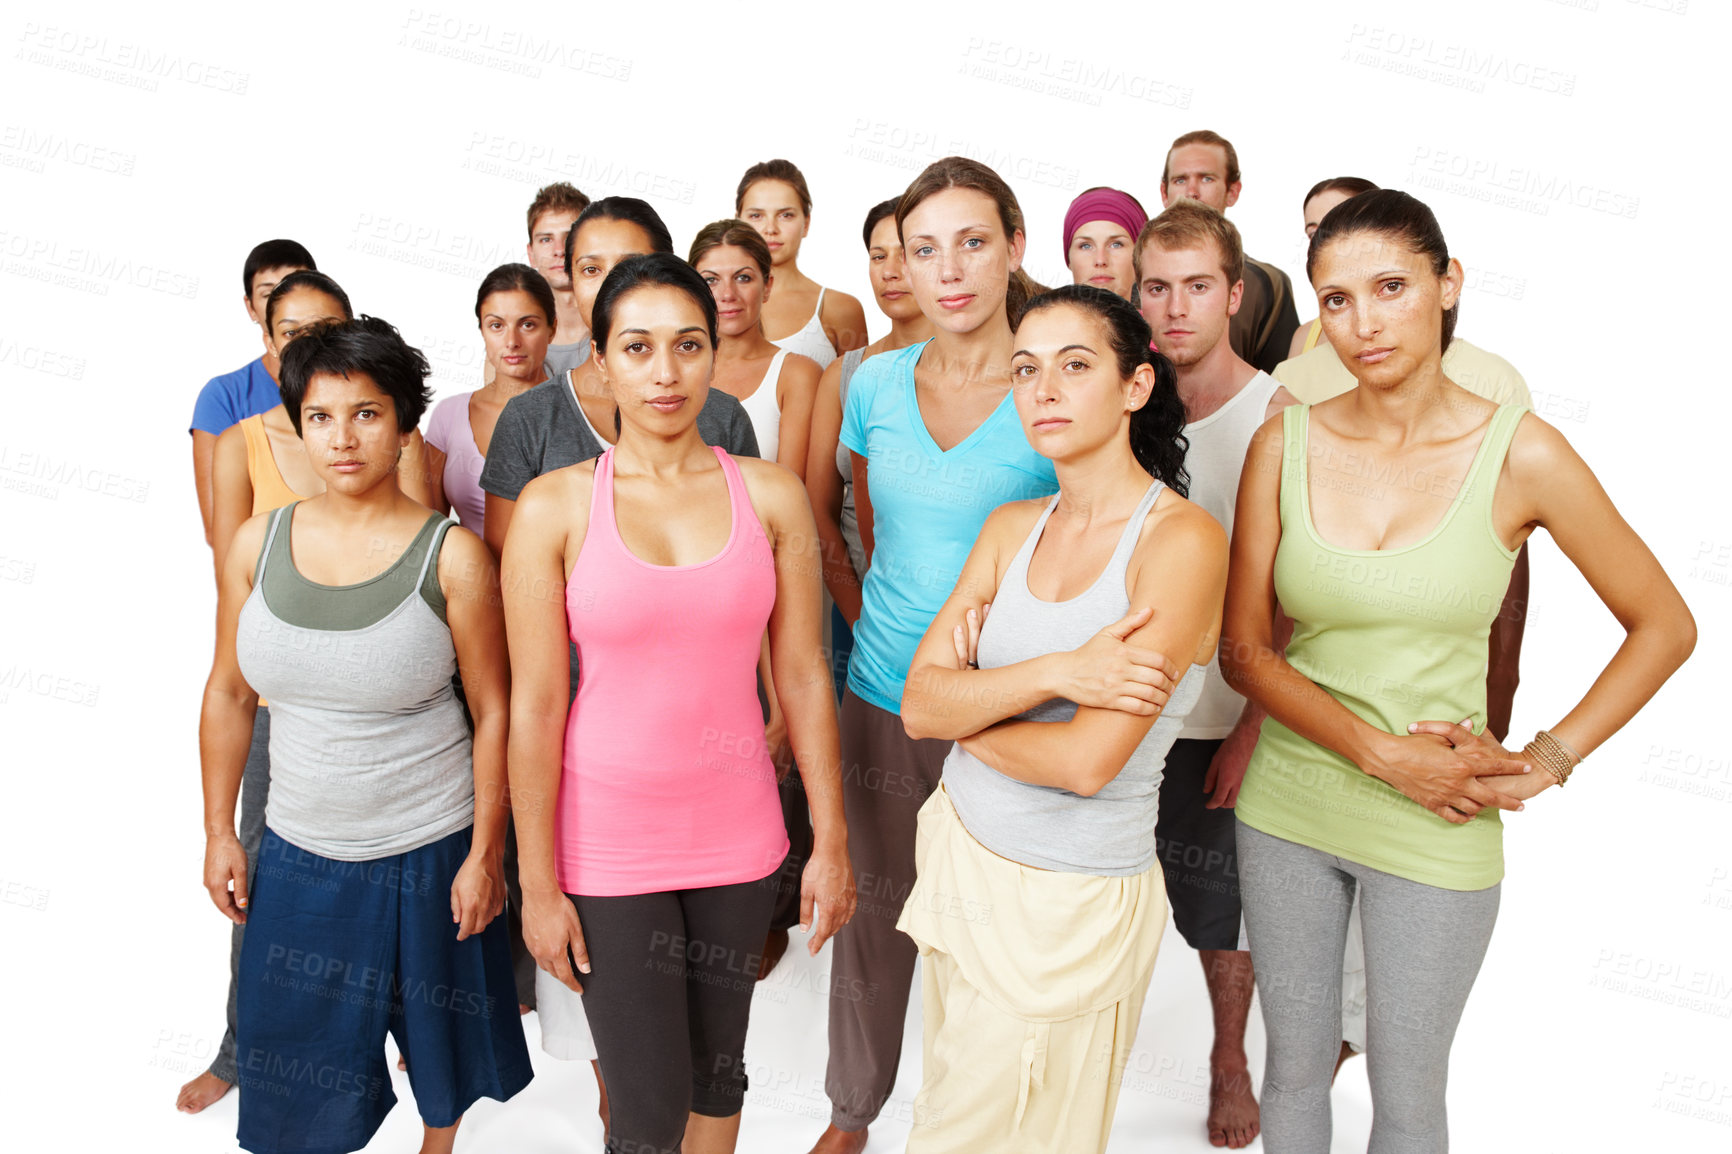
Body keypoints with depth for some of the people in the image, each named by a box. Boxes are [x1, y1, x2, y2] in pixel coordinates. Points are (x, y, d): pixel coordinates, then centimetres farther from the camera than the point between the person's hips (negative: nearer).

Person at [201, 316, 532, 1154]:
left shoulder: (451, 555, -14)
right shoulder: (257, 542, -3)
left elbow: (492, 711, -10)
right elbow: (228, 693, 6)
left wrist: (485, 855, -9)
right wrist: (218, 832, 7)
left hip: (430, 849, -2)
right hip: (300, 850, 3)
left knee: (437, 1035, 19)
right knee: (292, 1056, 14)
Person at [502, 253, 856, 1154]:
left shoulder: (771, 495, -2)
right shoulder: (554, 505, -8)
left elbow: (802, 677, 1)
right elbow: (533, 706, -7)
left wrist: (830, 843, 2)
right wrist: (538, 884, -5)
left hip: (735, 829, 2)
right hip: (608, 836, -2)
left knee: (718, 1071, 18)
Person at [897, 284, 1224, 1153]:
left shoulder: (1183, 540, -18)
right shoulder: (1011, 528, 2)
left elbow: (1087, 762, -24)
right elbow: (919, 704, -6)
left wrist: (968, 703, -7)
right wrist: (1055, 672, -22)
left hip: (1071, 900, -5)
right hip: (960, 848, 6)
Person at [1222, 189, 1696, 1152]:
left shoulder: (1520, 452, -10)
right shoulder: (1286, 444, -6)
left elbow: (1665, 627, 0)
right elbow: (1245, 651, -5)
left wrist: (1546, 763, -9)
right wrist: (1383, 753, -16)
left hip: (1436, 836, -1)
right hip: (1289, 809, 2)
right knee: (1296, 1065, 19)